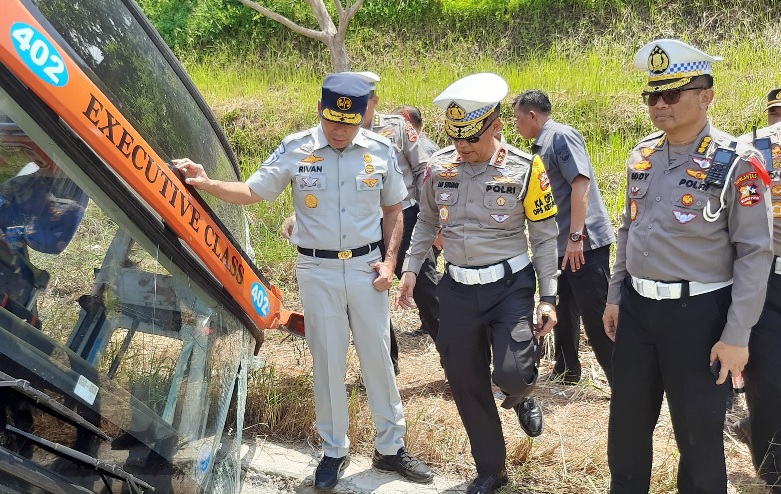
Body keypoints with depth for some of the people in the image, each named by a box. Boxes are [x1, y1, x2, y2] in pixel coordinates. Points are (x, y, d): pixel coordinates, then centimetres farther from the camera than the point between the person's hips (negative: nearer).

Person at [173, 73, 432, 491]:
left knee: (377, 358, 10)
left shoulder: (381, 151, -3)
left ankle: (390, 447, 26)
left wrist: (390, 260, -2)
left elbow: (393, 209, 7)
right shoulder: (294, 149, -7)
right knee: (327, 362, 8)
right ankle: (334, 451, 25)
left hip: (366, 267, 1)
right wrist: (205, 183, -19)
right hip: (317, 271, -1)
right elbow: (252, 192, -3)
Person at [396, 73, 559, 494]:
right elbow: (427, 222, 13)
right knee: (466, 385, 9)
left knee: (511, 373, -18)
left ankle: (521, 397, 23)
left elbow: (544, 237, -4)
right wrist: (410, 269, 3)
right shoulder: (438, 166, -1)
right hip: (457, 289, 3)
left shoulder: (524, 169, -10)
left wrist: (549, 297, -7)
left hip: (510, 285, -3)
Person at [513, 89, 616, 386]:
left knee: (596, 318, -7)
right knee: (564, 311, 18)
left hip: (584, 243, -10)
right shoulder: (541, 146, 17)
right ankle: (566, 370, 31)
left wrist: (576, 236, -24)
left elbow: (581, 183, -21)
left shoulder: (561, 135, -11)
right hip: (562, 245, 10)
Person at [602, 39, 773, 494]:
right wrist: (615, 298, 14)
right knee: (627, 421, 17)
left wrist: (736, 336, -16)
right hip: (636, 307, 6)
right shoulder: (641, 156, 6)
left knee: (698, 434, 8)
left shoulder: (735, 162, -12)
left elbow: (755, 252, -13)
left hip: (698, 312, -6)